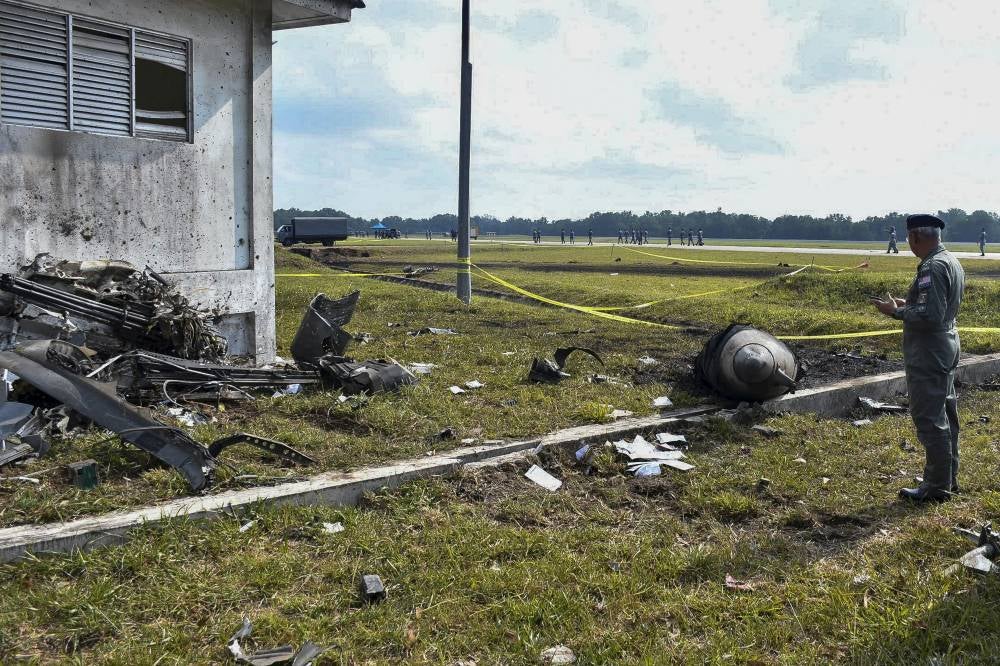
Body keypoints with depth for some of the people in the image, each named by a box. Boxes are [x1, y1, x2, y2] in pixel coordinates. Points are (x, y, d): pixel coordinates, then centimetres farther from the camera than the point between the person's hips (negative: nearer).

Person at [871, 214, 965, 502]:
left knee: (930, 419, -4)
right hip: (946, 346, 11)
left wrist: (895, 311, -15)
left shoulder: (932, 267, -22)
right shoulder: (952, 262, 11)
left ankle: (937, 487, 3)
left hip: (928, 355, -11)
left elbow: (930, 316, -27)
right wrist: (907, 304, 14)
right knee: (946, 416, 18)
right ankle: (948, 478, 29)